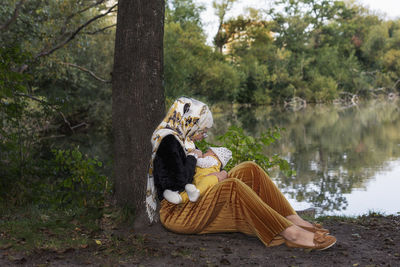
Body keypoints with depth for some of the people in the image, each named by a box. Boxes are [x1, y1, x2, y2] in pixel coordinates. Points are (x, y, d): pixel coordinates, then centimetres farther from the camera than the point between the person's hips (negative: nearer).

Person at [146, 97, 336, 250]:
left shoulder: (180, 139, 17)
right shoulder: (168, 140, -13)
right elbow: (180, 181, -24)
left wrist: (214, 176, -1)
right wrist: (192, 156, -9)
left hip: (191, 203, 10)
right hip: (176, 213, -10)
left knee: (250, 169, -1)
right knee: (232, 186, -35)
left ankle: (294, 220, -9)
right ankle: (291, 234, -35)